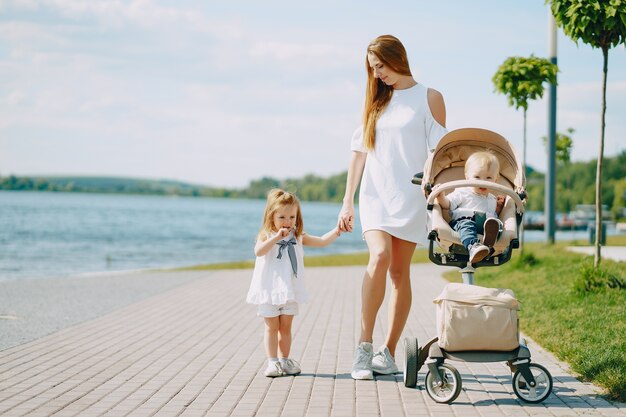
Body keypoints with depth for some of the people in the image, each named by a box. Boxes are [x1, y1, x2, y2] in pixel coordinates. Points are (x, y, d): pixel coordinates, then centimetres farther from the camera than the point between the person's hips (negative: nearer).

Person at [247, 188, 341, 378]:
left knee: (286, 327, 10)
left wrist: (337, 231, -16)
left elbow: (322, 241, -1)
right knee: (272, 327, 3)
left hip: (290, 291, 3)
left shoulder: (298, 238, 6)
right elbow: (258, 251, -24)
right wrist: (276, 237, -31)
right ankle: (272, 362, 7)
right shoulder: (266, 236, -4)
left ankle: (284, 360, 18)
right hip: (269, 291, -3)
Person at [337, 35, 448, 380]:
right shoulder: (376, 101, 15)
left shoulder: (429, 98, 4)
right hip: (375, 194, 2)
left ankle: (388, 351, 8)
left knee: (400, 272, 0)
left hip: (411, 196, -2)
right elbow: (359, 152, 12)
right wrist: (347, 202, 7)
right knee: (379, 257, -20)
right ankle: (364, 346, -17)